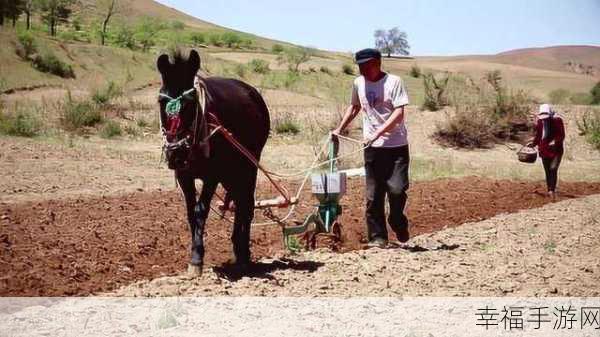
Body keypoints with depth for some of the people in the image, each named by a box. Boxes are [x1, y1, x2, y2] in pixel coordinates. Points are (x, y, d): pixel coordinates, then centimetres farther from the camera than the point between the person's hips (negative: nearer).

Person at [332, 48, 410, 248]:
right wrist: (339, 130, 20)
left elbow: (399, 113, -15)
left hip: (397, 146, -4)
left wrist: (378, 133, -23)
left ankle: (397, 222, 20)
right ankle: (377, 237, 11)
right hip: (373, 147, 4)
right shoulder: (358, 83, 8)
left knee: (397, 189, -10)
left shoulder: (394, 82, -8)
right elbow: (354, 107, 26)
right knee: (373, 195, 2)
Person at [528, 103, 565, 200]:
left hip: (556, 150, -5)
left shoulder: (557, 121, -10)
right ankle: (550, 190, 23)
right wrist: (533, 143, -3)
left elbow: (561, 136, -12)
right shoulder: (539, 122, 3)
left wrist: (555, 141, -28)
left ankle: (552, 190, -23)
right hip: (544, 150, 5)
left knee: (553, 169, -18)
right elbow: (538, 136, 12)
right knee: (547, 171, 12)